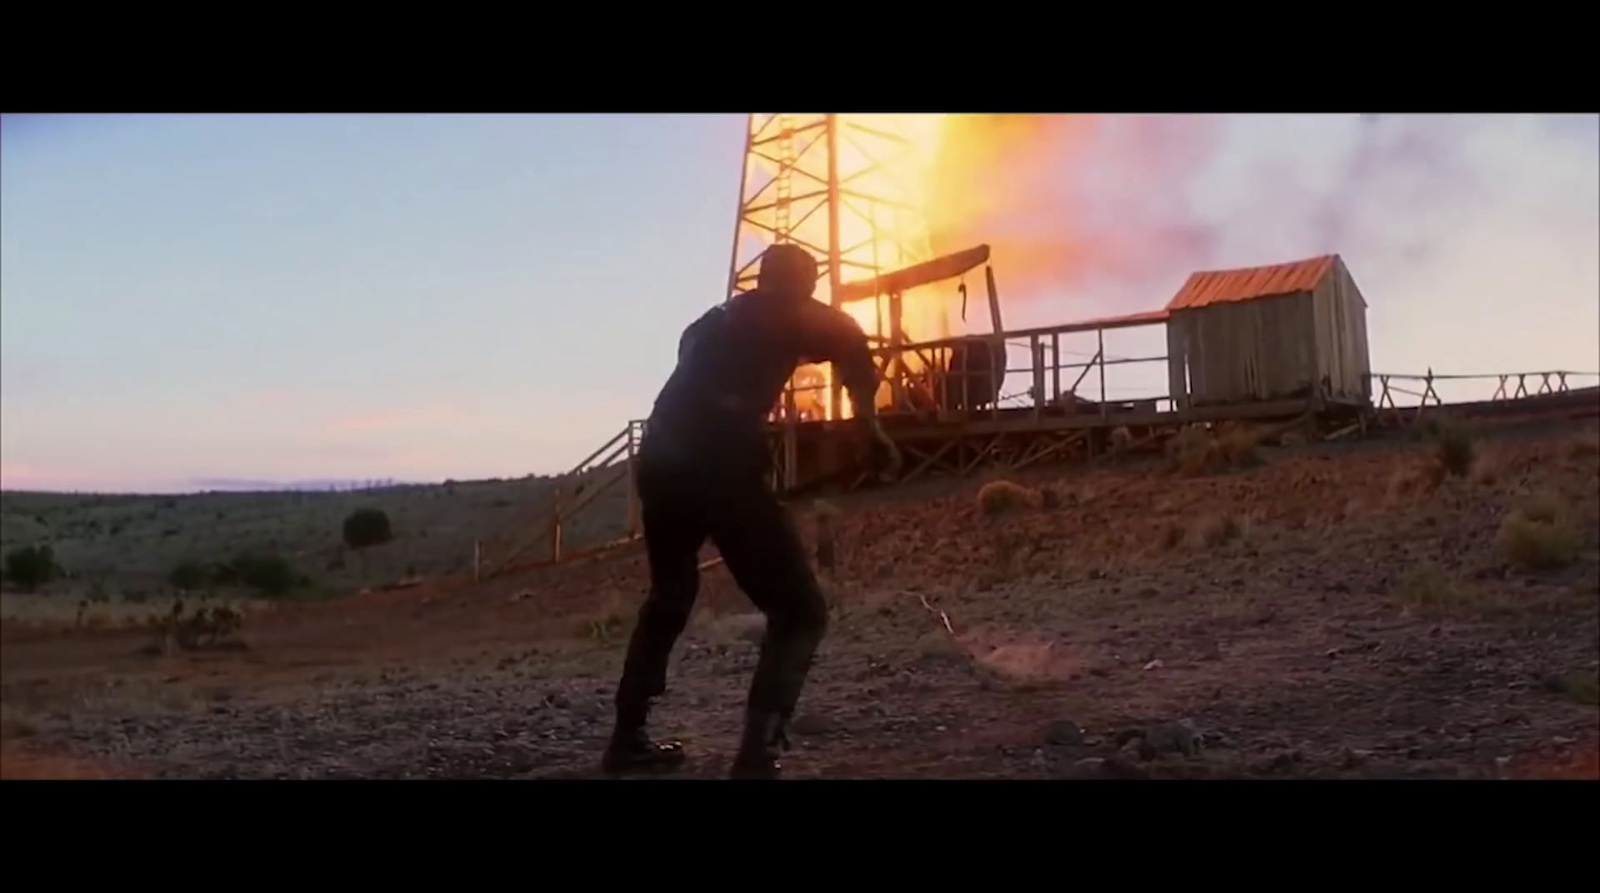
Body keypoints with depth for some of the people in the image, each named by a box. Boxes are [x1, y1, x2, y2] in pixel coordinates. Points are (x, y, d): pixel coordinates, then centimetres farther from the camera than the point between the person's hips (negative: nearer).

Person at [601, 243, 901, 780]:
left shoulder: (716, 321, 29)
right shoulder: (796, 315, 11)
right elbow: (849, 341, -6)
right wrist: (872, 430, 0)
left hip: (660, 463, 7)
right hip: (721, 469, -7)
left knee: (670, 595, 29)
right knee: (800, 613, 2)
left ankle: (627, 740, 31)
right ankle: (756, 758, -15)